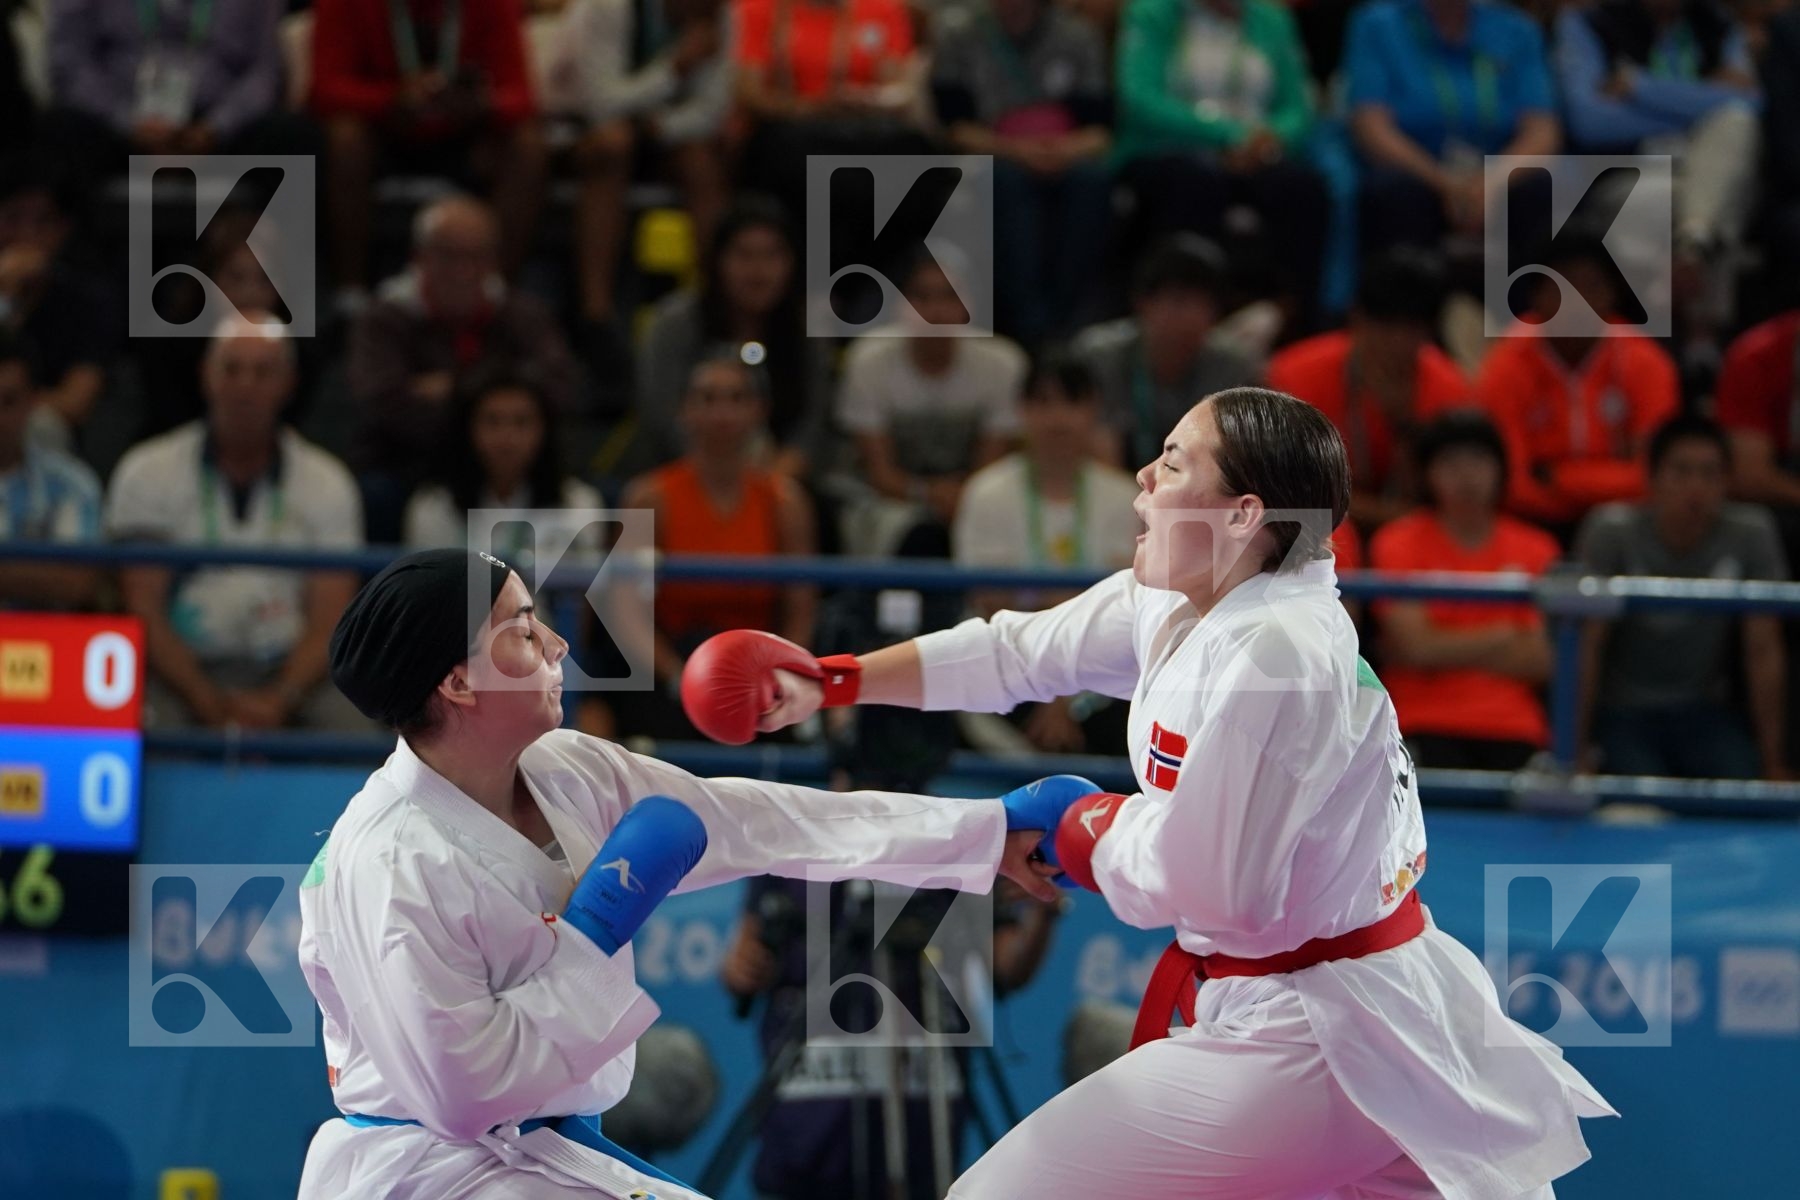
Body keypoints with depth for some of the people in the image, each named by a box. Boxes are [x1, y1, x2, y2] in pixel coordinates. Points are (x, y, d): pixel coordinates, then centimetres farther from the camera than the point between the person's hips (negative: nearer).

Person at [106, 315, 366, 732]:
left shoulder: (327, 483, 9)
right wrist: (209, 702, -18)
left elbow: (329, 621, 1)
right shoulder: (147, 473, 5)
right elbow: (144, 610, -3)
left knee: (356, 725, -29)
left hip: (290, 673, 2)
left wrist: (278, 701, -19)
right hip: (183, 670, -2)